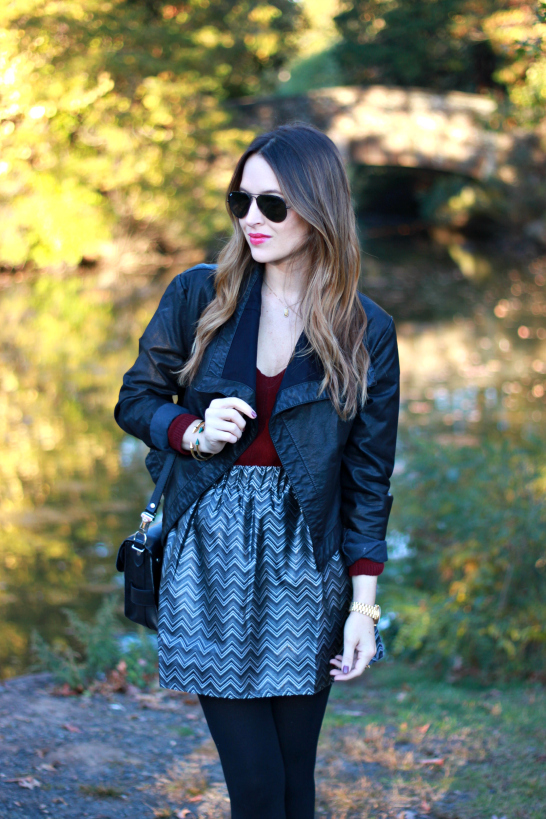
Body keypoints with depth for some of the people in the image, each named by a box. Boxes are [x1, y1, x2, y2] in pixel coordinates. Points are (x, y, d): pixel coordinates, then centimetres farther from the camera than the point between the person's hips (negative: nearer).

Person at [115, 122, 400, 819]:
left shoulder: (365, 331, -2)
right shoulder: (198, 296, -1)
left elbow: (369, 475, 1)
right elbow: (136, 399, 10)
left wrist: (364, 605, -2)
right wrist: (193, 432, -12)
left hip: (305, 562, 0)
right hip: (210, 557, 0)